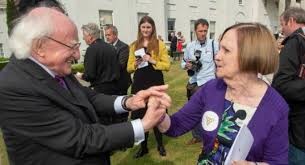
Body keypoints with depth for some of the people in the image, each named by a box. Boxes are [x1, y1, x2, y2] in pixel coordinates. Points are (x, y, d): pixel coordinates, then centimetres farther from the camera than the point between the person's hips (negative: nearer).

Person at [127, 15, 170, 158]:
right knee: (140, 115, 6)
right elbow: (129, 68, 10)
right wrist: (136, 64, -11)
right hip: (139, 84, 3)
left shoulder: (159, 44, 1)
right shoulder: (134, 46, 9)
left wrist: (153, 61, -17)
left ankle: (160, 144, 27)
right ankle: (143, 146, 26)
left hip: (155, 83, -2)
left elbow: (167, 65, -4)